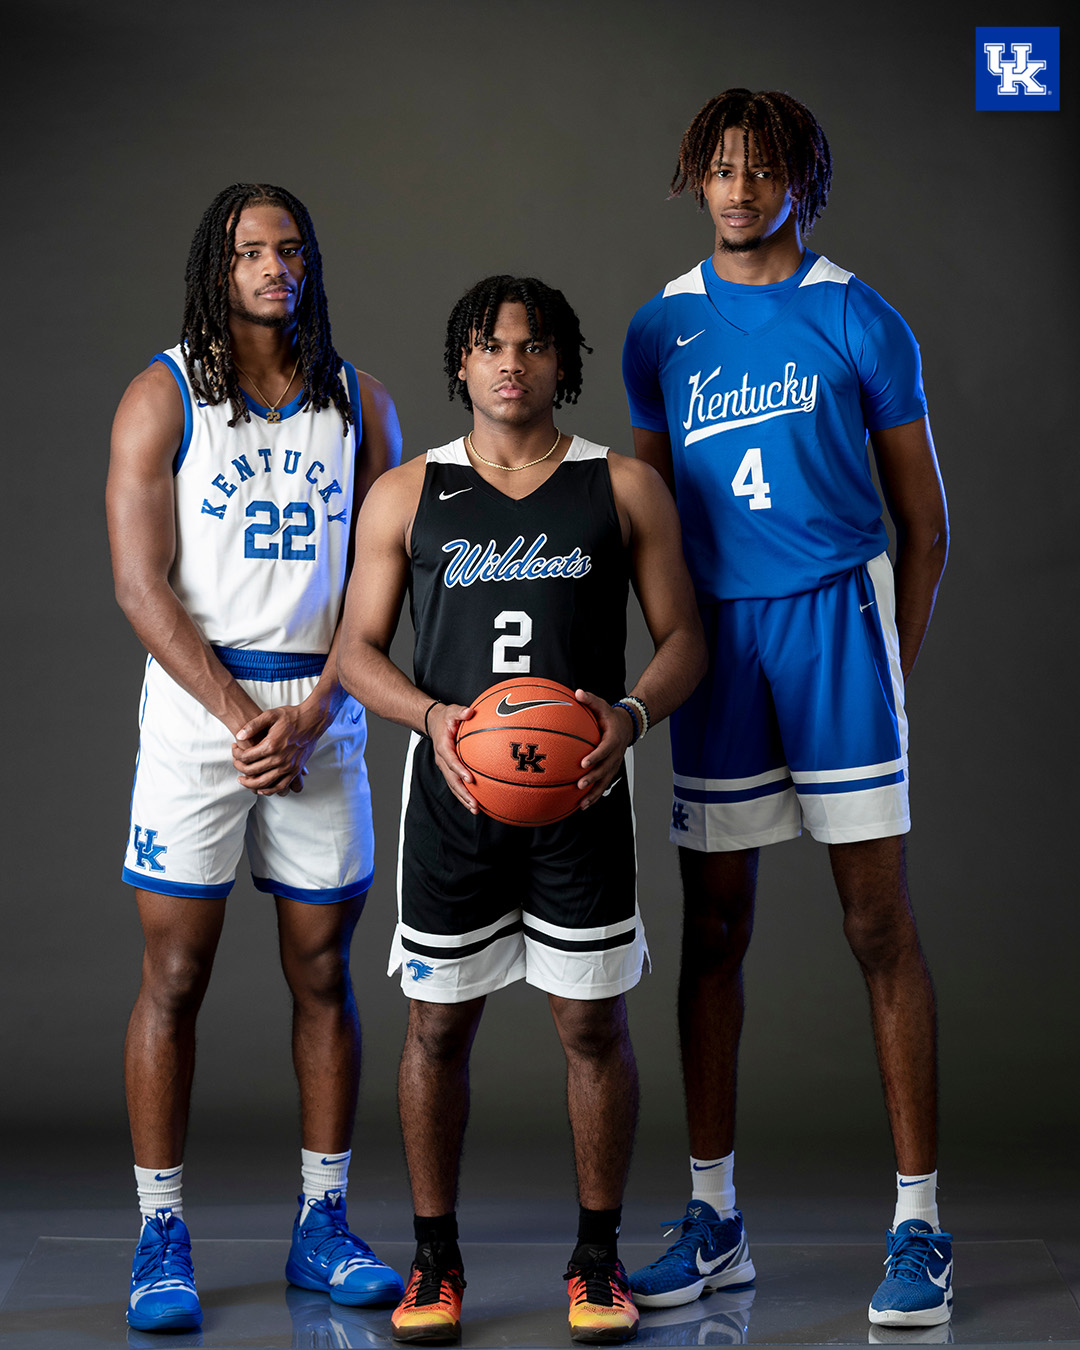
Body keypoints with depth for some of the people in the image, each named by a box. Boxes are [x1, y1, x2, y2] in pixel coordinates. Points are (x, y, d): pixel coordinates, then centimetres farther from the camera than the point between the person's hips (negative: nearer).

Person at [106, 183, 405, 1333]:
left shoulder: (359, 403, 9)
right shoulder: (162, 397, 0)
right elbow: (141, 584, -6)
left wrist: (310, 711, -9)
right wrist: (239, 716, -13)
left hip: (323, 710, 3)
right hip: (197, 704, -3)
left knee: (323, 972, 6)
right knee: (174, 976, -2)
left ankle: (322, 1224, 16)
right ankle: (161, 1236, 7)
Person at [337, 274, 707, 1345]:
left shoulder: (625, 488, 5)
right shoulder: (405, 496, 6)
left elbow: (682, 637, 5)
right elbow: (358, 651, 5)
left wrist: (634, 713, -16)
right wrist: (430, 715, -15)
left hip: (581, 788, 0)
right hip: (451, 789, 1)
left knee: (593, 1022, 3)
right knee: (437, 1024, 5)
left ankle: (598, 1255, 18)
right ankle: (435, 1258, 19)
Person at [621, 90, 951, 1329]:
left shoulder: (861, 322, 2)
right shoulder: (660, 330, 10)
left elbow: (922, 524, 6)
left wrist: (893, 664, 2)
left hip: (836, 616, -3)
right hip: (713, 634, 3)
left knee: (879, 925, -3)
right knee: (713, 931, 7)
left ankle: (918, 1226, 3)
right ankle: (712, 1220, 17)